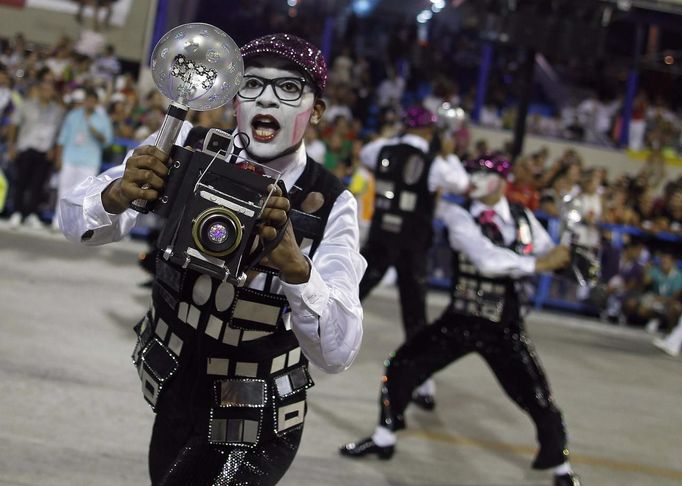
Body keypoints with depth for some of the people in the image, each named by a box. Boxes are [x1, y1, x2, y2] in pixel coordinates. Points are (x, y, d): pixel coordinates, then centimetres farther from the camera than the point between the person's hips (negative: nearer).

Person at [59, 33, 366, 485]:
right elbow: (78, 222, -14)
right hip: (174, 396, 3)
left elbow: (338, 351, -29)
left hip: (254, 427, -3)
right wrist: (118, 194, -37)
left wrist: (294, 264, -48)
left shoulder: (330, 205, -20)